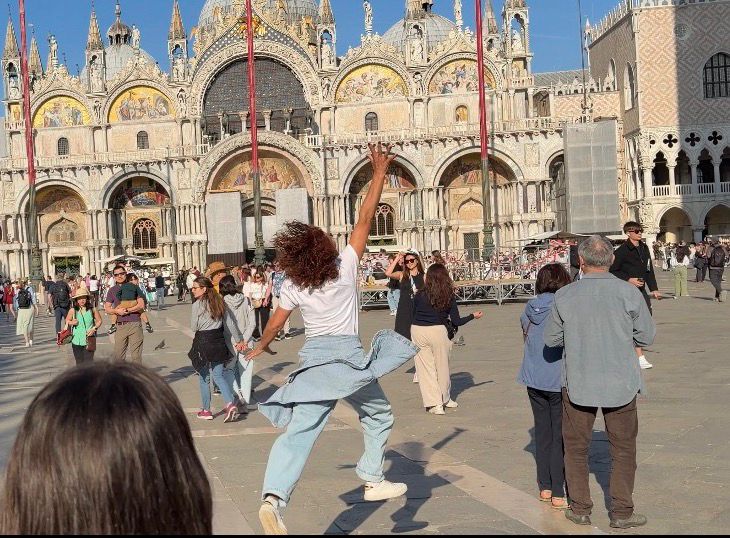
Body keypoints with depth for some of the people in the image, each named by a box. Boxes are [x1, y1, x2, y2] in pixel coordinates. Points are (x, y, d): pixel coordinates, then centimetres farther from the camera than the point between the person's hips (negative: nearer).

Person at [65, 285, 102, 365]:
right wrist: (71, 323, -10)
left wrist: (94, 328, -9)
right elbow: (67, 321, 12)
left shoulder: (92, 309, -3)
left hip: (89, 340, -2)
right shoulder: (73, 310, -2)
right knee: (79, 362, 10)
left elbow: (99, 321, 7)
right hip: (77, 340, 2)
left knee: (88, 361, -8)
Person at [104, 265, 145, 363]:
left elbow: (141, 305, -3)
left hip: (134, 324, -3)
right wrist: (117, 311, -10)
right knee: (118, 356, 1)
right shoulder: (112, 290, 13)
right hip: (120, 326, 3)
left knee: (136, 356, -3)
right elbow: (107, 309, 10)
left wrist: (127, 310, -11)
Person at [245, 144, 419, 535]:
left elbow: (275, 325, 11)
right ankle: (373, 481, 21)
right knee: (379, 417, 23)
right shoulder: (345, 265, -6)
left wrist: (261, 347, 32)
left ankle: (273, 498, -27)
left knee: (298, 431, -9)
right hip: (348, 356, -1)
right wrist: (379, 172, -3)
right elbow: (365, 218, -7)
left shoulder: (293, 285, 0)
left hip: (314, 358, 2)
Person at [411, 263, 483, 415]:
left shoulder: (420, 295, -3)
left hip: (417, 330, 0)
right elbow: (456, 322, 0)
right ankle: (445, 399, 33)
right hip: (438, 332, 0)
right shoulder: (449, 296, -3)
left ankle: (434, 403, 4)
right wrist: (473, 316, 15)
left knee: (426, 368, 7)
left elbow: (412, 315, 5)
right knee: (442, 366, 17)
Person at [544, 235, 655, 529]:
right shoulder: (629, 292, -11)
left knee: (576, 446, 16)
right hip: (620, 383, 0)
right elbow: (646, 336, -2)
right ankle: (621, 512, 17)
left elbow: (551, 338, 1)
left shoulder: (565, 295, -8)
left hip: (578, 383, 1)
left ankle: (580, 508, 22)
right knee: (623, 448, 13)